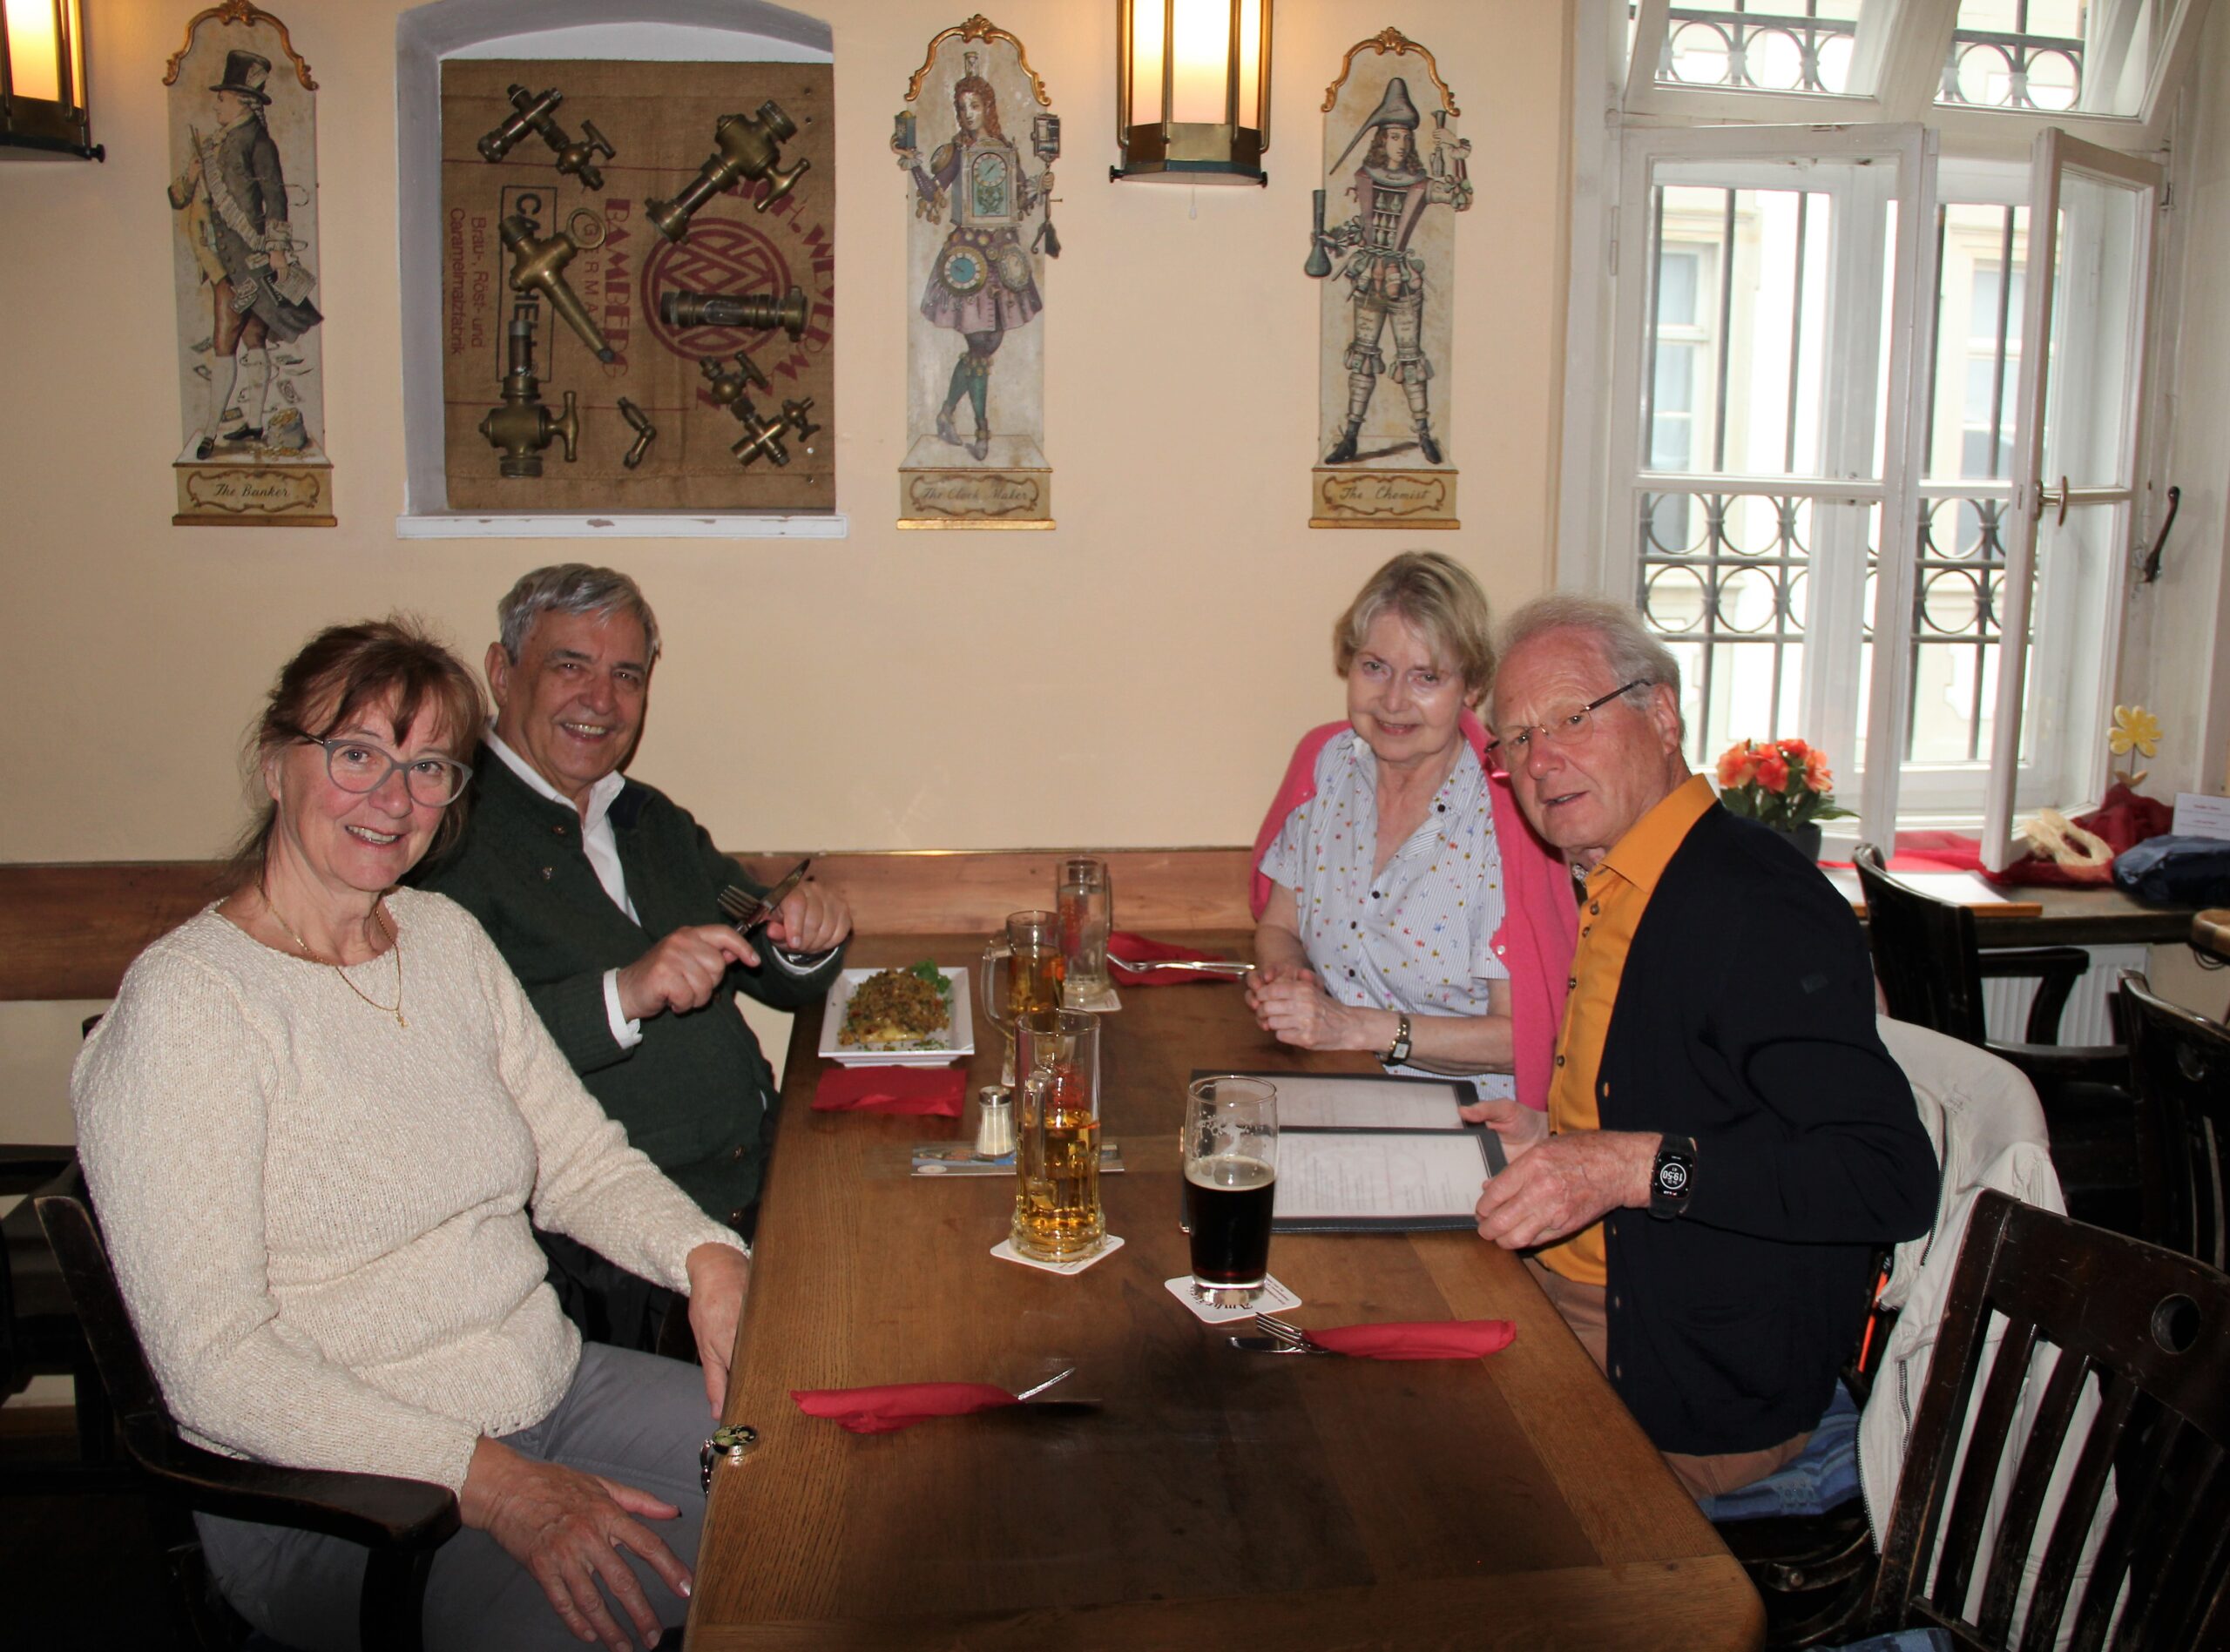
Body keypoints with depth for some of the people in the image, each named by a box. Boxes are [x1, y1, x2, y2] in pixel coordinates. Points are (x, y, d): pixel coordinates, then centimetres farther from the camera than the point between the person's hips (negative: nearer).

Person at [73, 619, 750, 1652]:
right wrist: (492, 1483, -25)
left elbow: (580, 1161, 12)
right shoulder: (187, 1004, -14)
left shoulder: (446, 938, 8)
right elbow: (213, 1365, -18)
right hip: (337, 1492, -7)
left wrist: (706, 1255, -10)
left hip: (558, 1395, 7)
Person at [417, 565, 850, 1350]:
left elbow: (782, 980, 22)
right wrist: (619, 995, -30)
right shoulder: (451, 831, -5)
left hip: (765, 1202, 8)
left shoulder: (657, 823, 19)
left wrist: (807, 942, -1)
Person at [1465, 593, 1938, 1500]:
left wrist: (1636, 1166, -32)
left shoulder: (1759, 904, -20)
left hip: (1701, 1391, -9)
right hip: (1574, 1289, 9)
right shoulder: (1614, 894, 9)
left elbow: (1892, 1179, -27)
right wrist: (1556, 1140, 6)